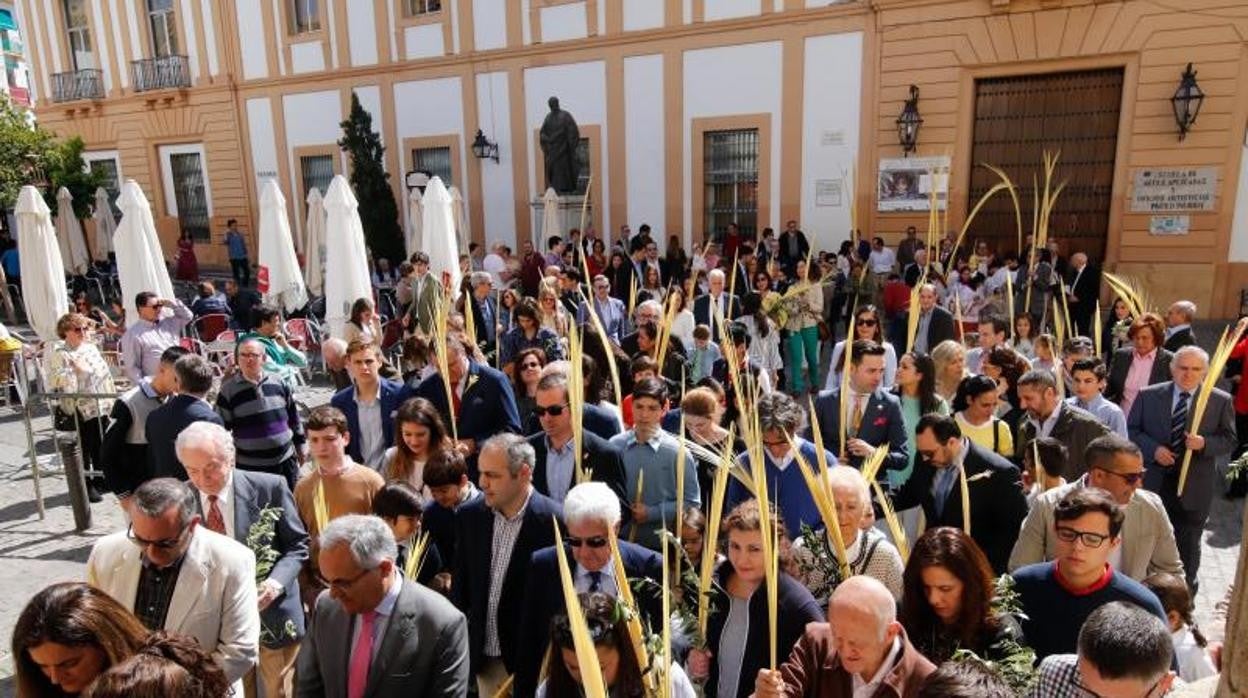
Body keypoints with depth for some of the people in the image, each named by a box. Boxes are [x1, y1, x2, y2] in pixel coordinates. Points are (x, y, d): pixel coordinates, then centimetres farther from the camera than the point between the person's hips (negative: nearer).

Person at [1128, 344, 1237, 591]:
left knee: (1188, 544, 14)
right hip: (1153, 482, 1)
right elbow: (1131, 430, 0)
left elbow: (1230, 440, -2)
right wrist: (1153, 449, -16)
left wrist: (1204, 443, -22)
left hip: (1194, 487, -1)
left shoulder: (1221, 401, -4)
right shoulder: (1148, 395, -3)